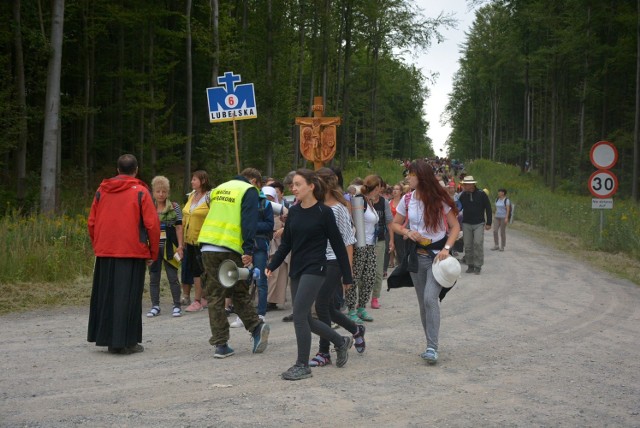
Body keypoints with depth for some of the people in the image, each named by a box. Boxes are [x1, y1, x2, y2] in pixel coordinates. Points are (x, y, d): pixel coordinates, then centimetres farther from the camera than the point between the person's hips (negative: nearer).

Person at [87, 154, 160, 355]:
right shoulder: (140, 192, -4)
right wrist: (153, 253, 1)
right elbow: (152, 225, -7)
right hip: (132, 253, -4)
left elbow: (91, 223, 11)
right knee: (128, 297, 0)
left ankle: (108, 339, 17)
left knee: (106, 296, 12)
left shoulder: (101, 191, 8)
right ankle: (126, 342, 2)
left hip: (105, 253, 4)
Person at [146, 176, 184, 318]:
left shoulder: (174, 207, 3)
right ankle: (155, 306, 13)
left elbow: (178, 227, 2)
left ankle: (177, 306, 7)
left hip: (169, 247, -2)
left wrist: (180, 246, -4)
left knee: (173, 277, 0)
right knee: (154, 278, 6)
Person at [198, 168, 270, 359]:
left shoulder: (220, 188, 22)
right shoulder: (250, 191, 3)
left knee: (215, 296, 6)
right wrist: (248, 251, -14)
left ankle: (220, 344, 3)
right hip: (230, 250, -4)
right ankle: (256, 327, -5)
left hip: (208, 248, 4)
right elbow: (249, 222, -10)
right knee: (240, 293, 13)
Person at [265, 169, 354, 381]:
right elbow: (286, 244, 12)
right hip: (296, 269, 7)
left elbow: (337, 244, -5)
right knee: (305, 318, 10)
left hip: (315, 269, -7)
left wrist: (347, 276, -3)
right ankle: (341, 341, 32)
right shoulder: (293, 212, 8)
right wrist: (271, 266, -1)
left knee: (299, 314, -13)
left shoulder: (324, 212, -9)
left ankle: (303, 365, -1)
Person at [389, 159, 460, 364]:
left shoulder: (439, 200, -8)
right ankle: (431, 346, 22)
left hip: (437, 255, -5)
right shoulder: (407, 200, 3)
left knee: (430, 298, -20)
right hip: (417, 255, 5)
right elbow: (395, 224, 11)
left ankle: (432, 348, -17)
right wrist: (407, 232, -11)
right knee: (423, 302, 10)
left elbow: (455, 226, -4)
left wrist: (446, 248, -18)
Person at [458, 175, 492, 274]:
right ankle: (470, 265, 13)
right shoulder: (463, 195, 3)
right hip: (466, 224, 3)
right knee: (468, 245, 2)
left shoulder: (481, 194, -5)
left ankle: (478, 266, -3)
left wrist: (488, 223, -3)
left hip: (479, 224, -3)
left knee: (478, 244, -11)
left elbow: (488, 209, 0)